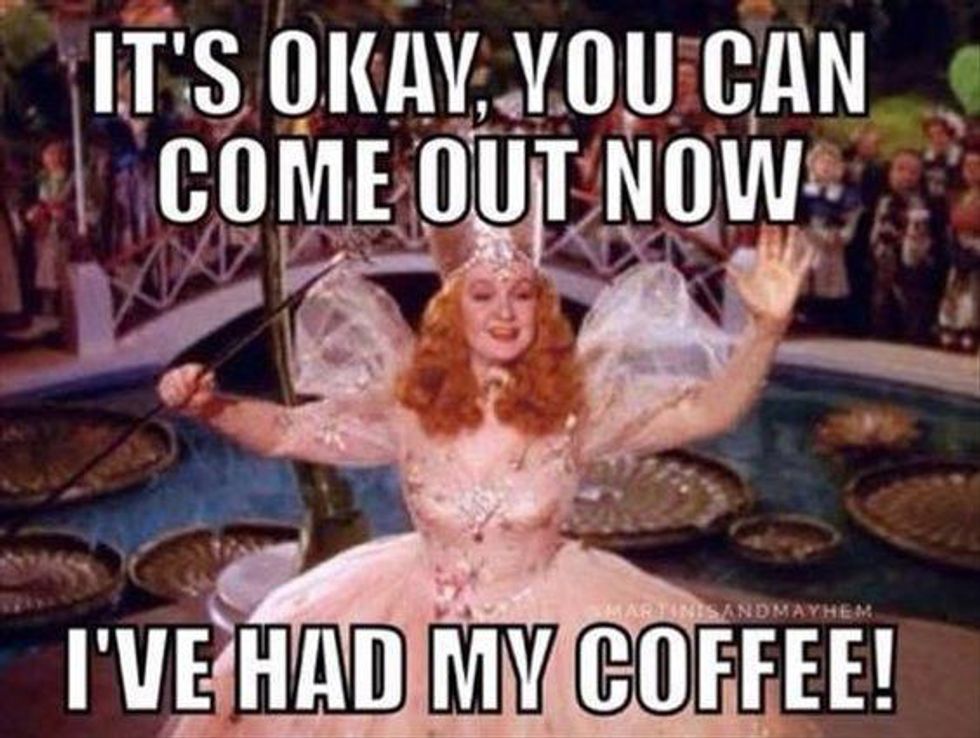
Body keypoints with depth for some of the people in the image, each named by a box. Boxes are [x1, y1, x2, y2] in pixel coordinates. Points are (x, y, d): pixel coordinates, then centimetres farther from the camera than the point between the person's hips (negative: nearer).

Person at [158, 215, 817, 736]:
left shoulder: (577, 402, -13)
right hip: (422, 616, 1)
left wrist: (767, 327, -31)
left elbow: (710, 410, -16)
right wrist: (207, 405, -23)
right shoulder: (405, 403, -11)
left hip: (547, 616, -1)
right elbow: (285, 431, -5)